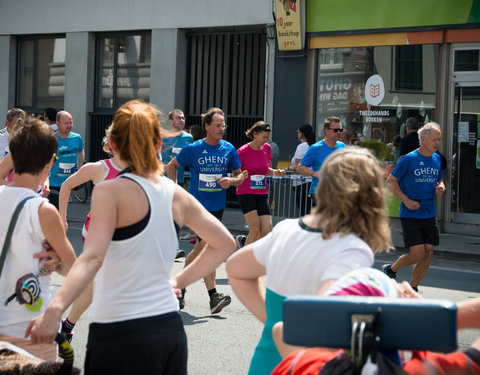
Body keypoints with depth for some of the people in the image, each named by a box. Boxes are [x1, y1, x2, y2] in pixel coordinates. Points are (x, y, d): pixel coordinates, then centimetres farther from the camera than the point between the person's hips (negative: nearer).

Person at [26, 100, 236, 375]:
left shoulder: (110, 192, -10)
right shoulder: (178, 197, 7)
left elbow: (92, 258, -25)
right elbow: (225, 244, 17)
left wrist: (54, 310, -34)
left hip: (120, 334, -6)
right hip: (171, 329, 6)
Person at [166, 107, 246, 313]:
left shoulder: (229, 149, 4)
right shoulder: (192, 149, -4)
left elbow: (240, 175, 11)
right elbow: (171, 166, 10)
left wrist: (231, 181, -11)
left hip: (217, 206, 4)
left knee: (200, 250, 10)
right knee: (207, 246, -16)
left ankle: (181, 286, 26)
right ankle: (213, 296, -18)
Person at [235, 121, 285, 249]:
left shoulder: (267, 148, 6)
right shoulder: (242, 151, -10)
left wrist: (275, 172, 0)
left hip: (262, 193, 5)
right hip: (246, 193, -5)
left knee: (267, 230, -5)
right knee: (255, 229, -13)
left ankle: (243, 240, 23)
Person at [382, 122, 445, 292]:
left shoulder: (437, 159, 9)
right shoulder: (409, 159, -10)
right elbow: (390, 181, -5)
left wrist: (441, 188, -1)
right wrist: (406, 200, -13)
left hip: (429, 214, 6)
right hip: (410, 214, -6)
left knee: (428, 253, 1)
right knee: (417, 254, -10)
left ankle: (412, 288, 16)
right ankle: (390, 269, 17)